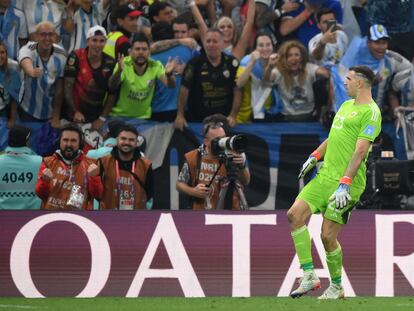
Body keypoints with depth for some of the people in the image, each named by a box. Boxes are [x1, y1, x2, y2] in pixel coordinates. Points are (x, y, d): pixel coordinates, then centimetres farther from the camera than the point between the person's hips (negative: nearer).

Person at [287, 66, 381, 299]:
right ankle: (309, 276, -5)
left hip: (347, 181, -8)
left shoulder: (371, 112, -11)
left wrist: (345, 183, -26)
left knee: (328, 235, -9)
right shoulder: (347, 105, 17)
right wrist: (315, 156, 26)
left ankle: (336, 287, 12)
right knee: (295, 214, -8)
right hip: (325, 175, 8)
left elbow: (360, 151, -20)